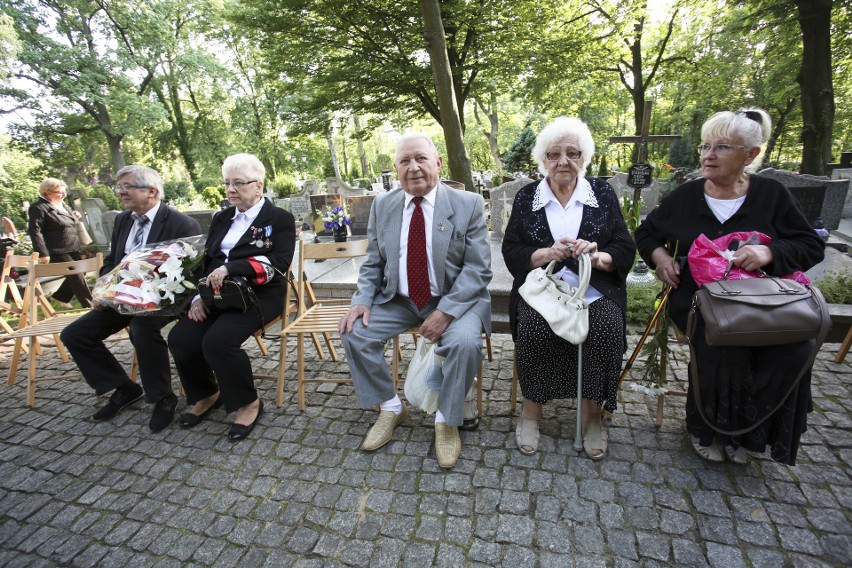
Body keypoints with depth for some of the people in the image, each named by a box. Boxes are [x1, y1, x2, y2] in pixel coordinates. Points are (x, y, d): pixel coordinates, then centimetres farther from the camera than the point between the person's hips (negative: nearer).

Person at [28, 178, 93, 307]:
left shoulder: (62, 205, 14)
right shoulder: (39, 207, -11)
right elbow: (34, 231, -16)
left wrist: (74, 217, 8)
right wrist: (43, 253, -20)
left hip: (73, 249, 9)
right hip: (58, 252, -8)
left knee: (79, 272, 14)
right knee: (76, 276, -6)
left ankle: (60, 297, 31)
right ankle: (89, 305, 2)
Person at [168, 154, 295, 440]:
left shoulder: (280, 218, 1)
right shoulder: (221, 218, 21)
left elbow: (278, 264, -13)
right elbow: (207, 261, 17)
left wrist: (231, 268, -23)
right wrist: (199, 295, 0)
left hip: (260, 295, -6)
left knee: (218, 340, -28)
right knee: (179, 338, -15)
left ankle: (248, 403, -4)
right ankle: (206, 394, 13)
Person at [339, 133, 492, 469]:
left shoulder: (468, 204, -7)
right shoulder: (382, 206, 4)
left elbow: (478, 268, -12)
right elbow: (373, 264, 8)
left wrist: (446, 311, -24)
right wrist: (363, 299, -11)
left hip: (456, 298, -3)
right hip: (398, 300, 4)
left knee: (465, 342, -31)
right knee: (354, 333, -12)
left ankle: (447, 420, -2)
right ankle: (390, 408, 10)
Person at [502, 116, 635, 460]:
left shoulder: (603, 194, 11)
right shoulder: (526, 198, 9)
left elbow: (625, 250, 6)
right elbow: (511, 252, 2)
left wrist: (598, 257, -16)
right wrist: (547, 254, -16)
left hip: (595, 290, 1)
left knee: (607, 329, -27)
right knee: (533, 328, -29)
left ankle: (592, 413, -3)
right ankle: (532, 409, -5)